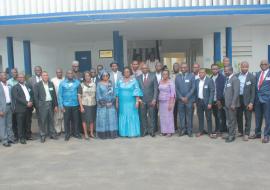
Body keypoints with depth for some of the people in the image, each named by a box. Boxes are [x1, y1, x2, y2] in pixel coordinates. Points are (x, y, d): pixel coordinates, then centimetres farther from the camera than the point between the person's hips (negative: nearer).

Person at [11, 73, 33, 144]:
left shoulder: (28, 86, 18)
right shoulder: (15, 87, -1)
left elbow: (31, 95, 14)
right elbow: (17, 98, -12)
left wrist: (31, 102, -6)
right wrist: (26, 103, -17)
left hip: (29, 107, 5)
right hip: (20, 108, -5)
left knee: (28, 123, 10)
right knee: (21, 124, -2)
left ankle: (28, 136, 21)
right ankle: (22, 138, 5)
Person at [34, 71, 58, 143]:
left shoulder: (51, 84, 9)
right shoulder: (37, 85, -3)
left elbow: (54, 95, 10)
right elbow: (35, 97, -5)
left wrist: (56, 105, 7)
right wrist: (38, 107, -10)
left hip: (51, 104, 4)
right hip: (42, 105, -4)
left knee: (51, 120, 11)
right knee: (43, 121, 1)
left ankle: (52, 134, 22)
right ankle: (42, 136, 11)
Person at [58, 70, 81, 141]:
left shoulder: (77, 82, 0)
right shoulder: (62, 83, 0)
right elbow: (60, 95, 0)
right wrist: (61, 105, -5)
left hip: (75, 104, 1)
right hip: (66, 105, 0)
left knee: (76, 120, 9)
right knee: (66, 120, 7)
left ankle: (76, 133, 23)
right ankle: (67, 134, 19)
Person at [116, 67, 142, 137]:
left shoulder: (134, 80, -1)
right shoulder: (120, 81, 7)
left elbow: (137, 92, -6)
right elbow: (117, 92, 9)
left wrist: (137, 101, -13)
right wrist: (117, 102, 5)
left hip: (131, 103, -3)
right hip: (122, 103, 3)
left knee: (132, 117, -1)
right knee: (123, 117, 6)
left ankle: (132, 132, 8)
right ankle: (123, 133, 14)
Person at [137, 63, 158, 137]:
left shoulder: (153, 76, 3)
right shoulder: (138, 78, 9)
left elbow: (156, 88, -1)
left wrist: (154, 99, -8)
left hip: (151, 100, -1)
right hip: (142, 100, 2)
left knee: (152, 116, 2)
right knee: (143, 116, 3)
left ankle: (152, 131, 11)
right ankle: (144, 131, 13)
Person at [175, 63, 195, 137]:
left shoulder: (191, 76, 1)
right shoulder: (177, 77, 8)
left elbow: (193, 88, -3)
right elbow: (176, 88, 5)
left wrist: (187, 97, -10)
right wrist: (181, 97, -5)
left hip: (189, 99, -2)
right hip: (180, 99, 2)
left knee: (189, 115, 2)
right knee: (181, 115, 4)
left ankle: (189, 130, 10)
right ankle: (182, 130, 13)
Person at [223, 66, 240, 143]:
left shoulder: (235, 79, -13)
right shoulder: (227, 79, 13)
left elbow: (236, 92, -18)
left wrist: (233, 104, -20)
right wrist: (225, 102, 11)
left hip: (232, 104, -8)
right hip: (227, 103, 8)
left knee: (232, 120, 1)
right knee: (228, 120, 14)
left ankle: (232, 136, 10)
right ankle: (230, 134, 24)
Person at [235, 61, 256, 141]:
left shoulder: (252, 77, -5)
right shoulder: (236, 76, 4)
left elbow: (253, 91, -6)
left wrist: (251, 103, -12)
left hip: (247, 100, -3)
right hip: (238, 99, 3)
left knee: (248, 118, 4)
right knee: (238, 117, 13)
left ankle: (246, 134, 14)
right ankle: (240, 132, 28)